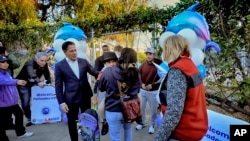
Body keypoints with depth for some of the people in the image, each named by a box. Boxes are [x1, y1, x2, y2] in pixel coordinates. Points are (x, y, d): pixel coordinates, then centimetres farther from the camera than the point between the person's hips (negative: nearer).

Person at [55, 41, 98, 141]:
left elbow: (94, 73, 5)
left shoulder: (84, 62, 3)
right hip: (71, 99, -2)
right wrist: (61, 102, -9)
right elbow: (58, 86, -4)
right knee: (72, 122, 13)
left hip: (85, 97, 3)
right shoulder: (59, 66, -5)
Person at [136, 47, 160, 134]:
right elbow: (139, 76, 1)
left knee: (153, 110, 8)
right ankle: (143, 123, 36)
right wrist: (142, 84, -16)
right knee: (141, 108, 16)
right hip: (142, 90, 4)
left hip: (153, 92, -4)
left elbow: (161, 79, -15)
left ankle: (152, 125, 29)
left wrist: (152, 85, -24)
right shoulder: (142, 65, 2)